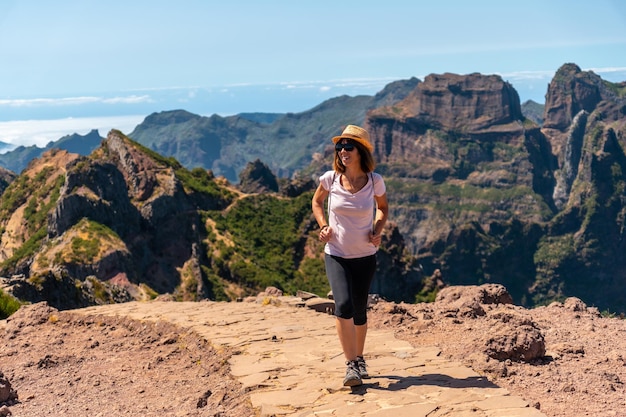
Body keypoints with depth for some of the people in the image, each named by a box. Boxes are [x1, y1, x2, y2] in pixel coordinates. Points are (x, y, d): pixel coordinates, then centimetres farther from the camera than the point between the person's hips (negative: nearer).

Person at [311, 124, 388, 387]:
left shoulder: (374, 180, -8)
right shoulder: (330, 178, -8)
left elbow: (383, 206, 12)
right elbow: (316, 202, 13)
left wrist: (378, 231, -4)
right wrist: (323, 226, -3)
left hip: (365, 256, 1)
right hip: (336, 255, -1)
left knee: (359, 311, 10)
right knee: (344, 305, -20)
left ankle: (358, 358, 32)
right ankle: (351, 364, -11)